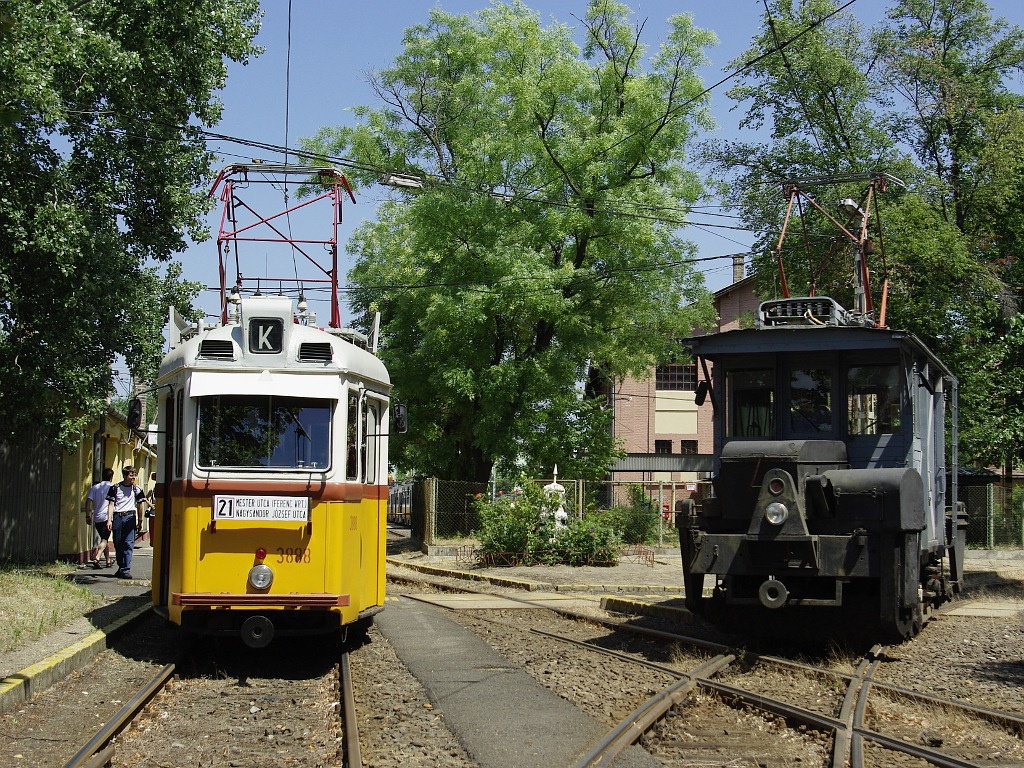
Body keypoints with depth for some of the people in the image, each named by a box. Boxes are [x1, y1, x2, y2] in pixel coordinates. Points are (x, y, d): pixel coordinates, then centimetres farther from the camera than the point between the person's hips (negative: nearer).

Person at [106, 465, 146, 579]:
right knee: (118, 544, 7)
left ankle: (126, 570, -13)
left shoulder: (136, 489, 6)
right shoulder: (115, 488, 4)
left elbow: (140, 505, 13)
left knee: (129, 544, -10)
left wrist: (139, 521, 13)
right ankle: (121, 568, 23)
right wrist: (109, 520, -5)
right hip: (117, 517, 1)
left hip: (130, 517, -1)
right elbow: (111, 504, 4)